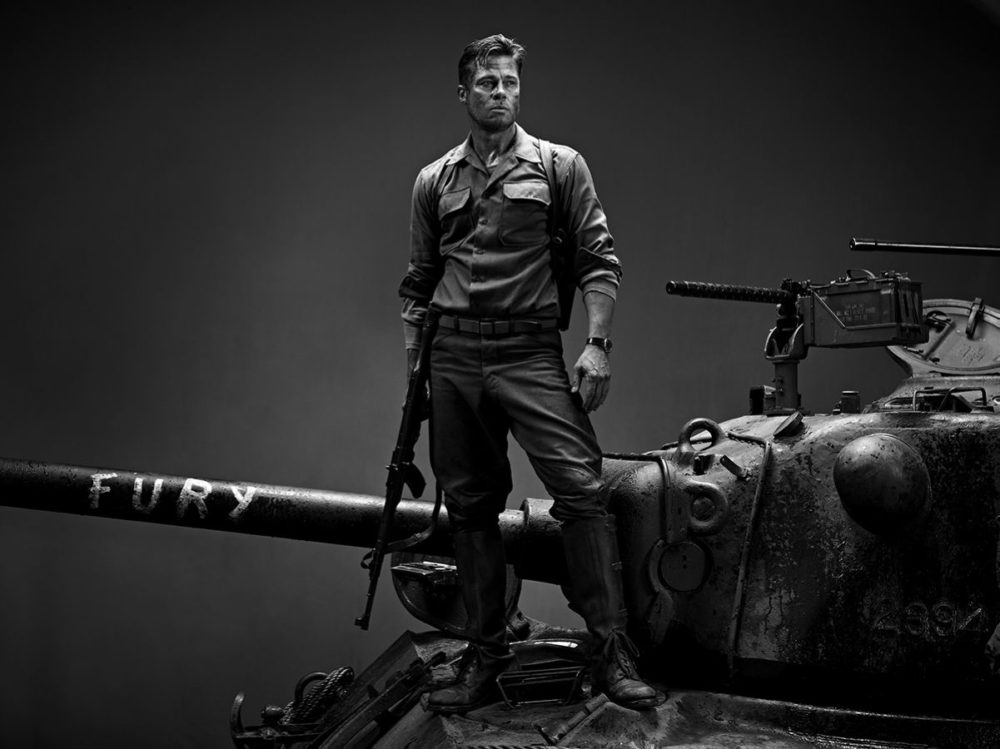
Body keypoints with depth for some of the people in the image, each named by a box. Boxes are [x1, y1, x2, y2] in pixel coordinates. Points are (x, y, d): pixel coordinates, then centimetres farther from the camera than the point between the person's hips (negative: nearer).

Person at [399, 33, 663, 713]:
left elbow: (599, 261, 3)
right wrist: (411, 372, 14)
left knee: (583, 490, -14)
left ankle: (612, 653, -8)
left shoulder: (560, 166, 8)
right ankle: (487, 657, 14)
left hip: (531, 351, -3)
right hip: (454, 356, 3)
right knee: (470, 506, 5)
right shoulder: (434, 181, 15)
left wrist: (598, 345, -8)